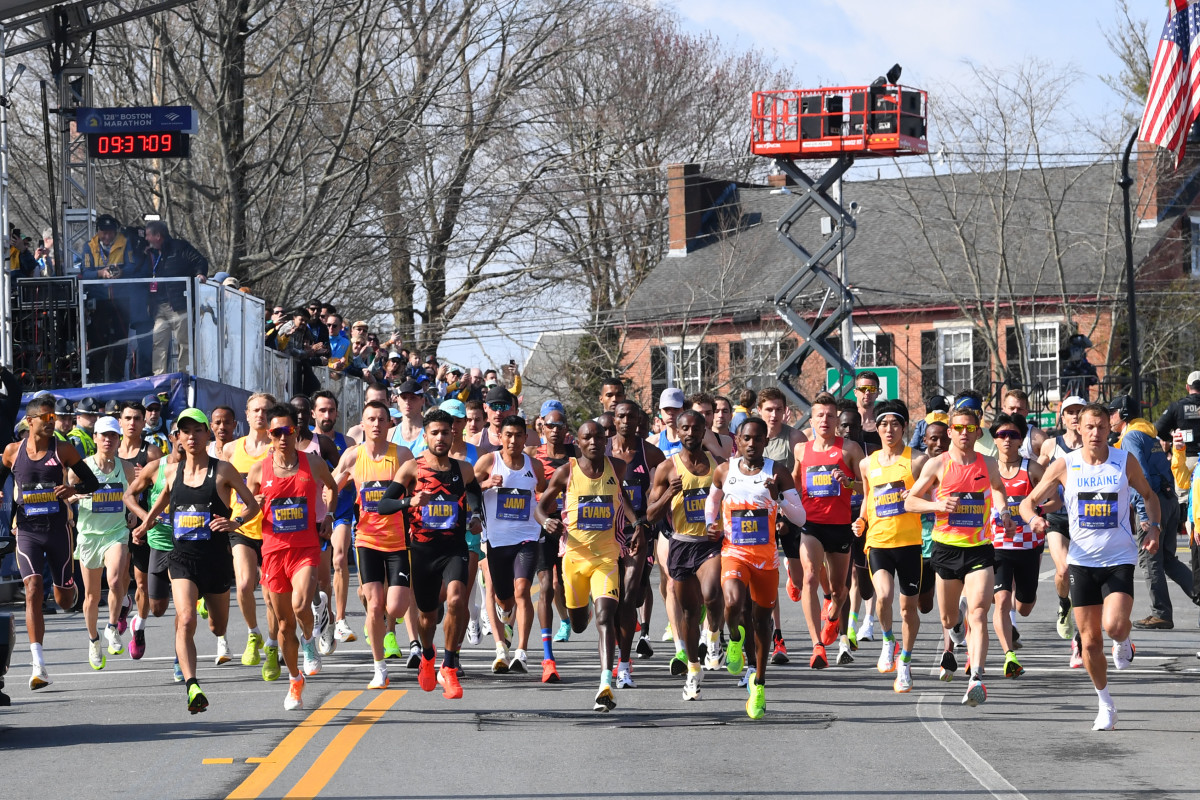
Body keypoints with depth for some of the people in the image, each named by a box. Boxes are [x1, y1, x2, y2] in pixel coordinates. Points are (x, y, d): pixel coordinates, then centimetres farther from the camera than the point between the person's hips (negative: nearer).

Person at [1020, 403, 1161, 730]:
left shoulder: (1125, 462, -2)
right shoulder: (1065, 466, -2)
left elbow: (1149, 494, 15)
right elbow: (1029, 501, 4)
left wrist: (1154, 527, -2)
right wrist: (1033, 517, -19)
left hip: (1119, 559, -1)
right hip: (1083, 560, 1)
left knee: (1114, 626, -23)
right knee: (1090, 641, 3)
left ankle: (1122, 642, 15)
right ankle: (1105, 704, 22)